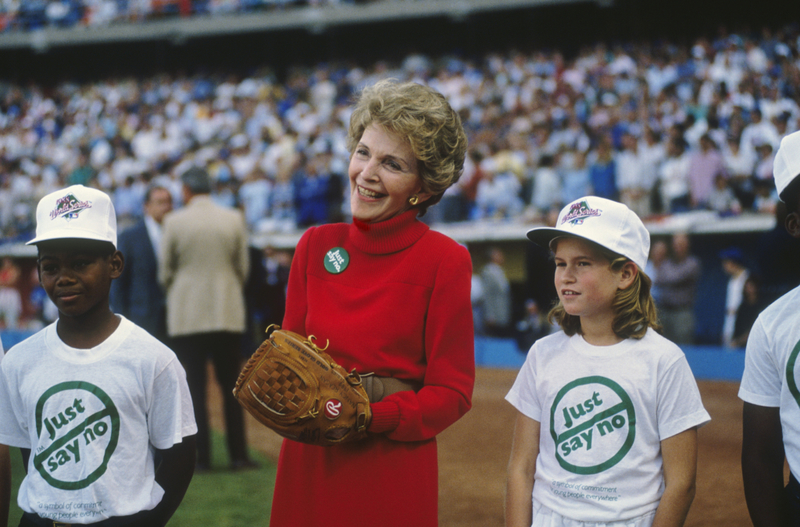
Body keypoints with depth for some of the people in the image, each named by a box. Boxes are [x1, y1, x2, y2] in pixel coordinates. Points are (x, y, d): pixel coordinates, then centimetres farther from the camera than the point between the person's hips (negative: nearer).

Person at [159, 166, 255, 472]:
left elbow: (165, 271, 3)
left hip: (186, 316, -2)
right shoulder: (234, 220, 0)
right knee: (232, 387, 8)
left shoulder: (174, 222, -4)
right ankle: (238, 455, 7)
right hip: (228, 314, 2)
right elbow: (243, 266, 6)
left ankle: (201, 457, 1)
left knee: (193, 389, 2)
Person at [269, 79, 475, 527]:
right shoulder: (315, 246, 5)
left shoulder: (445, 260, -8)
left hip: (394, 479, -4)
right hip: (307, 470, 4)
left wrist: (367, 416, -21)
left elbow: (452, 392, -7)